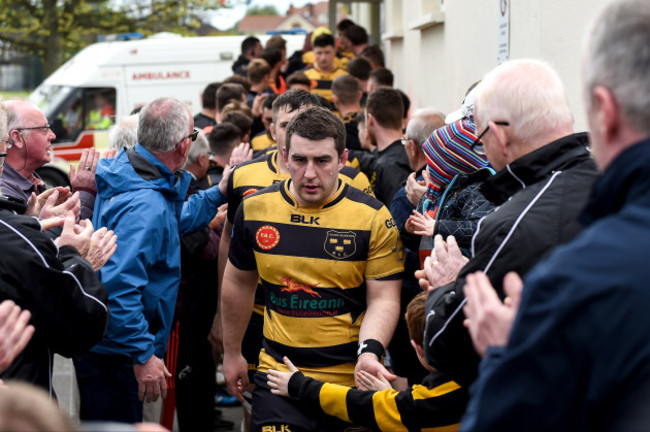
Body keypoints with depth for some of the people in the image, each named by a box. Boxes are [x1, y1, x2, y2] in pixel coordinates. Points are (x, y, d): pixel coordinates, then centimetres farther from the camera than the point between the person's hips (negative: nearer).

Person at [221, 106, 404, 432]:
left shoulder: (373, 218, -9)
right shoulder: (255, 209, 0)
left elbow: (383, 298, -8)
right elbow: (239, 283, 14)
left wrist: (369, 352, -26)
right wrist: (232, 353, 19)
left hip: (351, 379, -2)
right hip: (278, 375, 2)